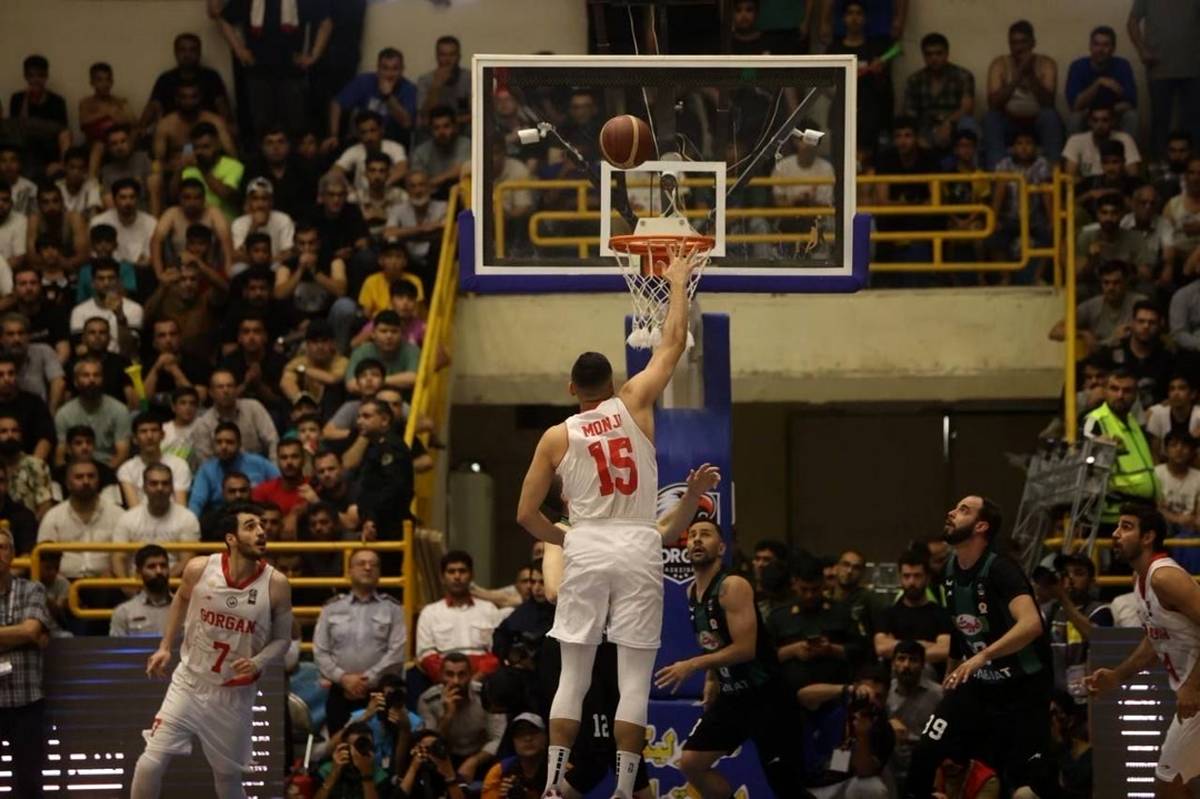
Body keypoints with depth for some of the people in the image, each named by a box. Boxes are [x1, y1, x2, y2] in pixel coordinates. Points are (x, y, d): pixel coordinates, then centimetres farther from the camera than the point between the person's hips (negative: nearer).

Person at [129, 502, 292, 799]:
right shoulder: (199, 569, -14)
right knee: (152, 761, -10)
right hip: (190, 683, 0)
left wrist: (257, 663, -21)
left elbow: (282, 638, -2)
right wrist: (165, 647, 6)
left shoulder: (276, 585, -15)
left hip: (235, 694, 0)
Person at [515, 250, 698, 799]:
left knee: (573, 676, 7)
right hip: (639, 549, 0)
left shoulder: (557, 438, 4)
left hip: (587, 550, 1)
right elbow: (674, 343, 12)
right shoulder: (634, 406, 3)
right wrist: (678, 283, 25)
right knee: (635, 679, 1)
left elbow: (526, 514, 4)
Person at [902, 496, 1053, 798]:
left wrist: (982, 656, -46)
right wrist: (951, 673, 25)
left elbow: (1031, 624, -38)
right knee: (926, 753, -7)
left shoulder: (999, 570, -22)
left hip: (1023, 687, -6)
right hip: (977, 683, 6)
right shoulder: (950, 572, 2)